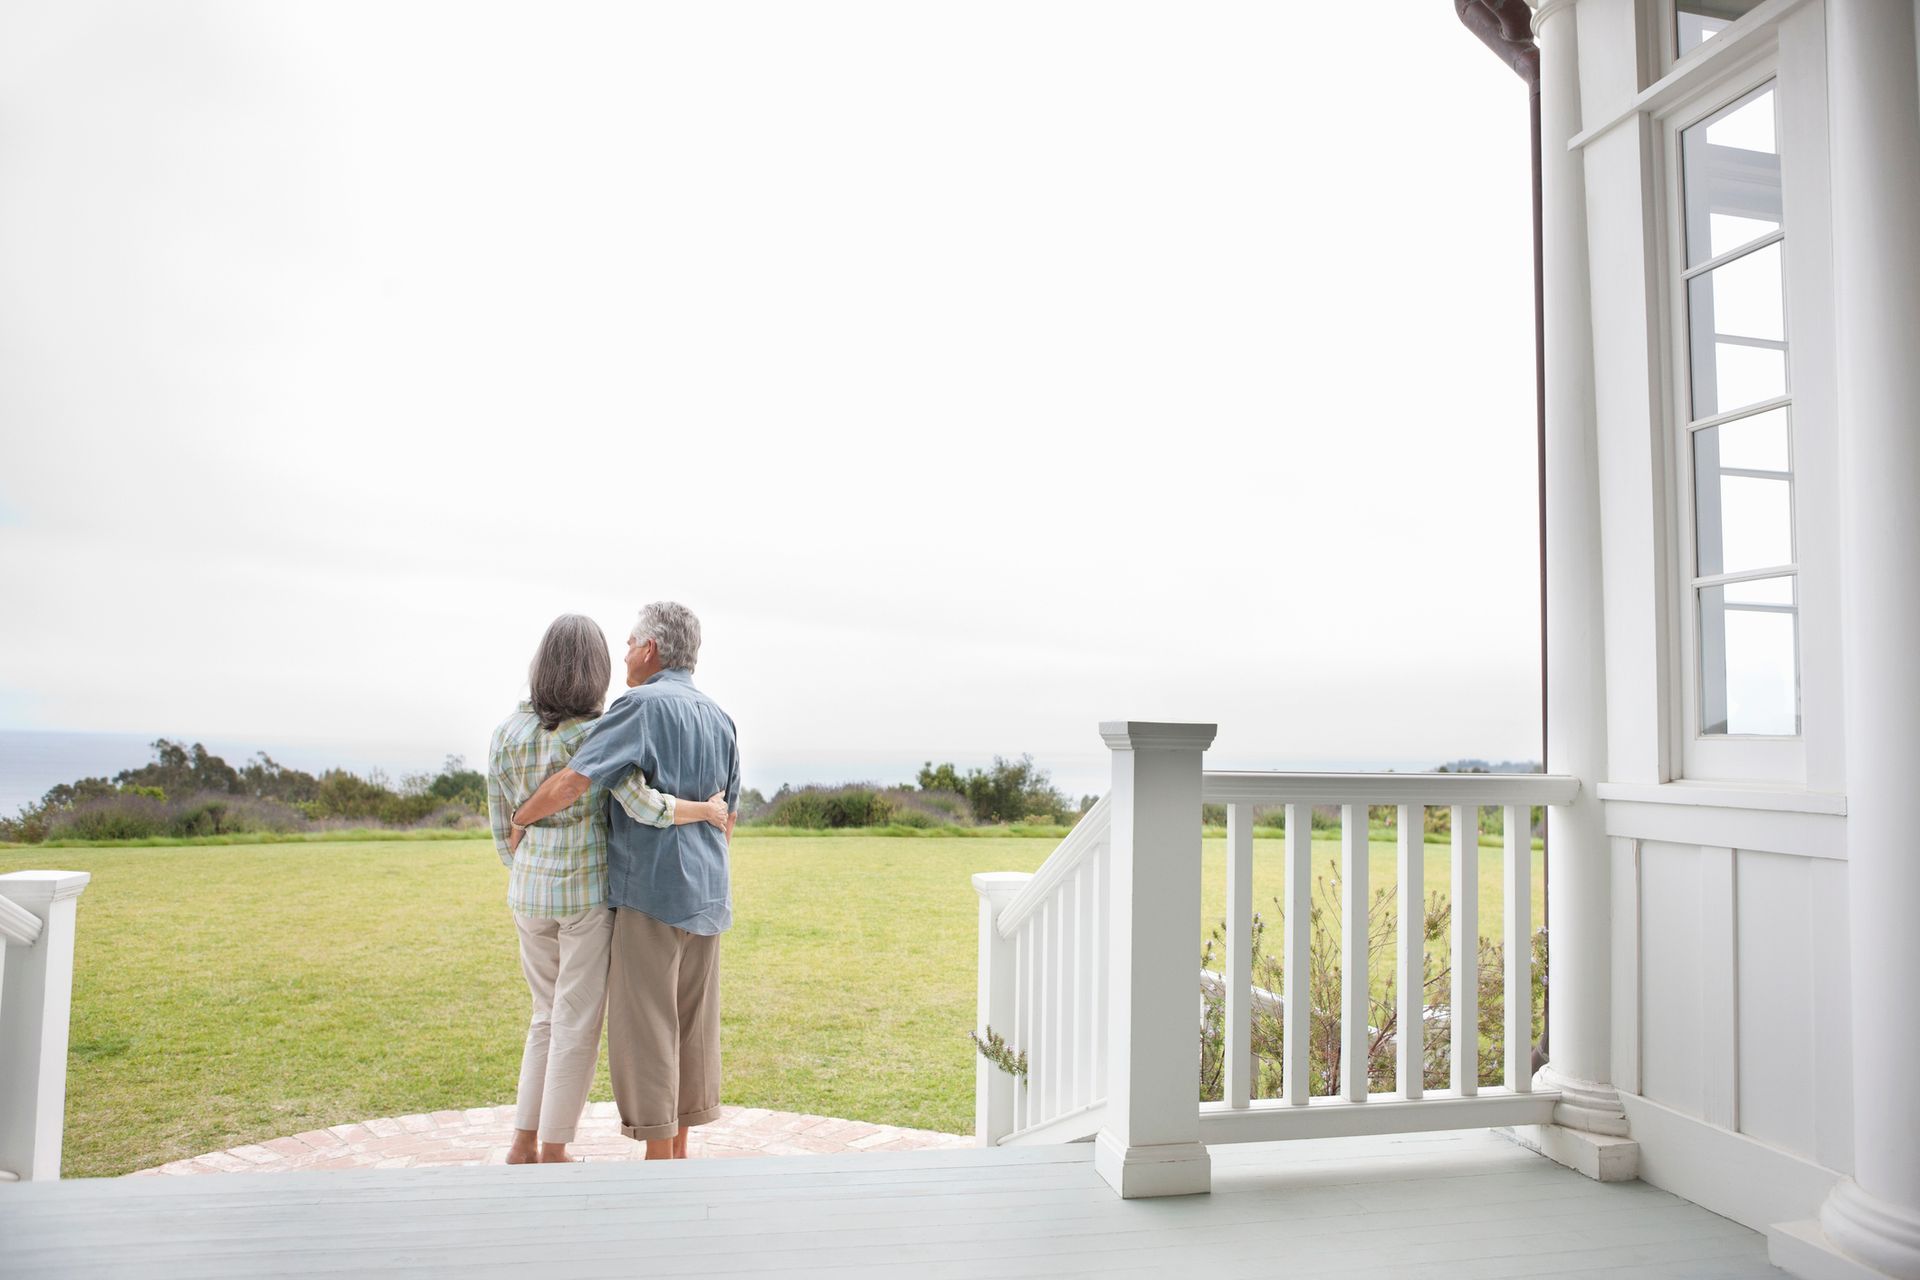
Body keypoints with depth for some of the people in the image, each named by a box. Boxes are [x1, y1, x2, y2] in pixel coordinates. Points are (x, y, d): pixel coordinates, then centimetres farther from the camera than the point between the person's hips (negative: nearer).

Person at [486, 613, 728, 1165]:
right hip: (587, 893, -5)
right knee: (577, 1023, 6)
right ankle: (554, 1155, 14)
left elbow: (503, 828, 6)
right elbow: (644, 807, -27)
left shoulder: (507, 732, -1)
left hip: (530, 893, 6)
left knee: (549, 1015, 20)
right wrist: (708, 809, -9)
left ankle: (524, 1145, 24)